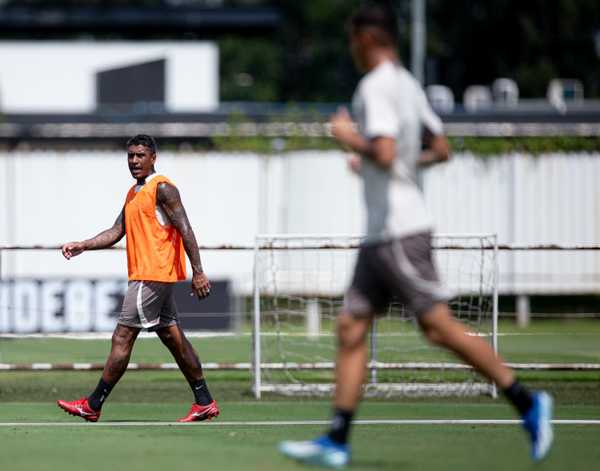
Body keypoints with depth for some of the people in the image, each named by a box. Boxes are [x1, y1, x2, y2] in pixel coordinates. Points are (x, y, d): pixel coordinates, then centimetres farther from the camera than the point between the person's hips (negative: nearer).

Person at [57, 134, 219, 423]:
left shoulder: (162, 188, -10)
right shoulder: (134, 193, 19)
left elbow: (185, 230, -15)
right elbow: (117, 232, 20)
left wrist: (198, 272, -20)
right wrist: (82, 246, 6)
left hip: (153, 276, -10)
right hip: (150, 277, 10)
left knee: (122, 337, -7)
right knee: (173, 338, 10)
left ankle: (93, 406, -5)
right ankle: (204, 403, 12)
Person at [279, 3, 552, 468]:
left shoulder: (376, 88, -14)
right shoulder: (408, 85, 15)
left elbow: (384, 154, -26)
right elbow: (441, 149, 19)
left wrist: (350, 138, -9)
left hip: (400, 232, -10)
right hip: (380, 233, 10)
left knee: (439, 327, -8)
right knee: (351, 328, 5)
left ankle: (526, 402, -2)